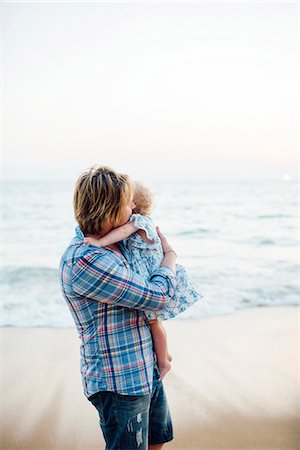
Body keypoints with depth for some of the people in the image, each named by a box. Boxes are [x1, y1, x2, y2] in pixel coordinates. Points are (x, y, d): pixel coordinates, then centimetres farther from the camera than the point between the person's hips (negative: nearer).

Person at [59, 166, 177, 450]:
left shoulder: (110, 243, 3)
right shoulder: (83, 261, -29)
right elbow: (157, 296, -23)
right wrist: (170, 255, -7)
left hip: (146, 371, 9)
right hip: (120, 383, -9)